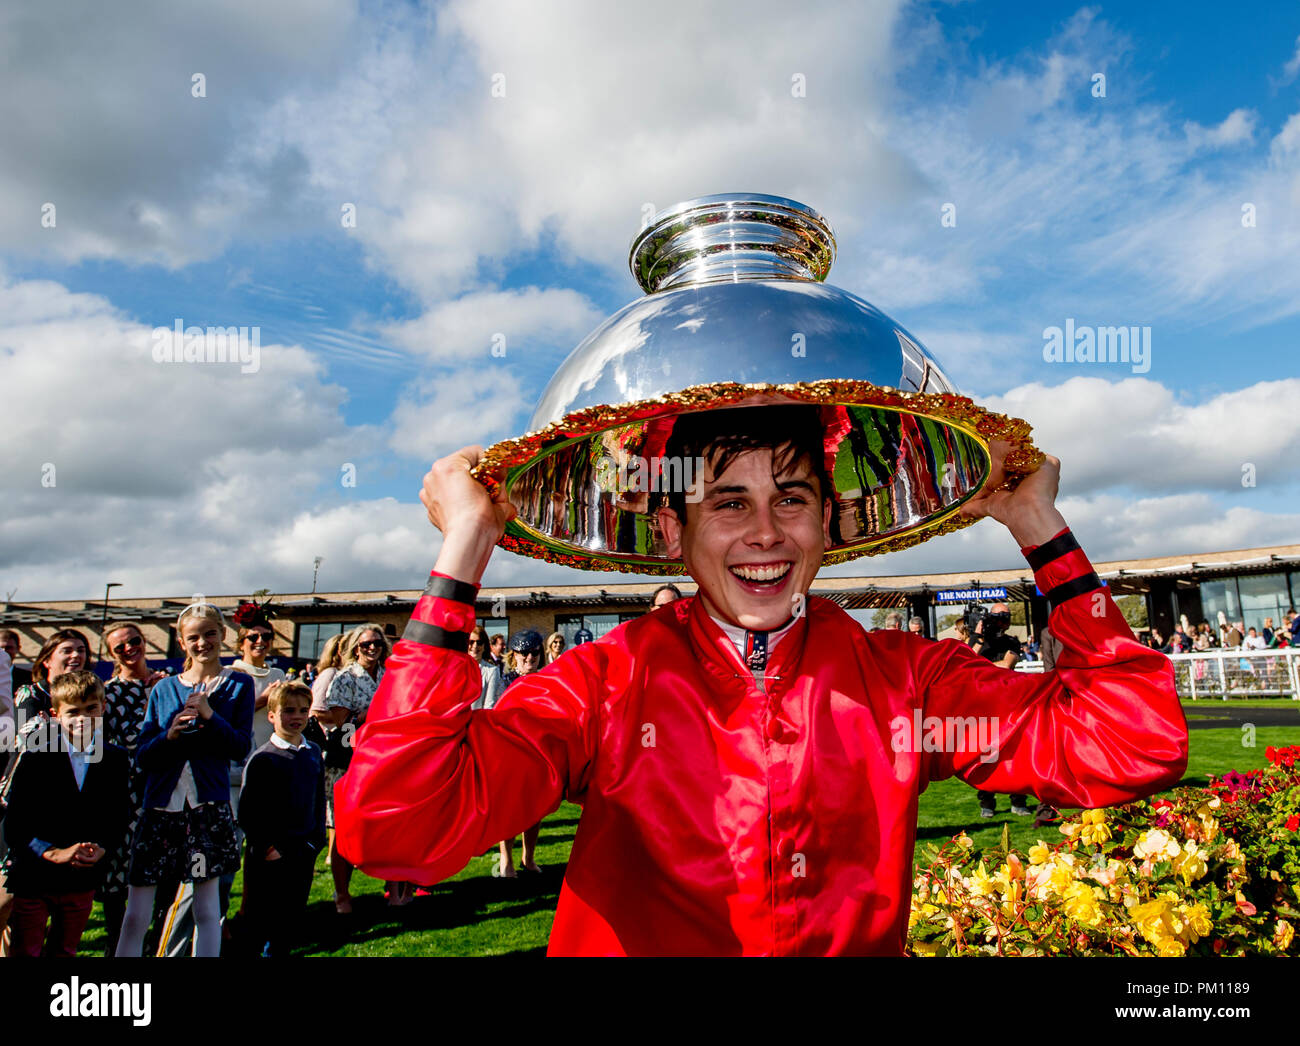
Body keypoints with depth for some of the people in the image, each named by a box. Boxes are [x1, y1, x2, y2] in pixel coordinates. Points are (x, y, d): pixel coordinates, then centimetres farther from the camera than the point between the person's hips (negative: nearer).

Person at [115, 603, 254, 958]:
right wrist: (170, 734, -13)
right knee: (135, 913, 5)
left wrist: (209, 715, -15)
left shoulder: (237, 685, 4)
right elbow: (142, 755, 6)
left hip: (208, 806, -2)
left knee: (206, 908, 3)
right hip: (160, 807, 2)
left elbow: (240, 748, -4)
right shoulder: (163, 689, 10)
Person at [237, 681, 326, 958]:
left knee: (292, 919, 13)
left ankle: (279, 951, 28)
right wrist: (265, 848, -13)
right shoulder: (261, 759, -11)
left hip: (303, 853, 5)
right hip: (269, 856, -5)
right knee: (260, 921, 4)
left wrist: (316, 839, 6)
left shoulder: (313, 753, 6)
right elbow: (247, 812, -11)